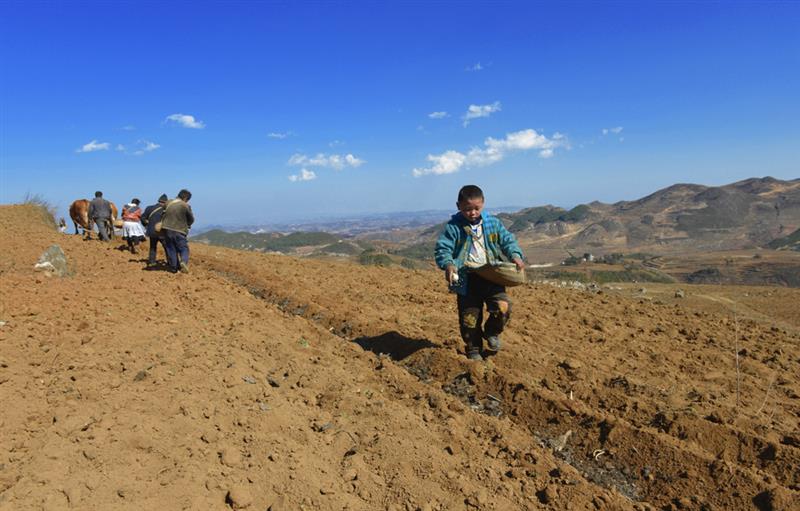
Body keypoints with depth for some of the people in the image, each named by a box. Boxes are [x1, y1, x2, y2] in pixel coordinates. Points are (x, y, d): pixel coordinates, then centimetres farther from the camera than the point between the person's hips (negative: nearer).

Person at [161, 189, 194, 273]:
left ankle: (173, 267, 14)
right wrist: (187, 225, 22)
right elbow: (191, 219, 2)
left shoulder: (168, 203, 5)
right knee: (184, 248, 6)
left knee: (171, 249, 12)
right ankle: (184, 262, -20)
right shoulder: (186, 206, -8)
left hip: (167, 229, 4)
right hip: (179, 231, -4)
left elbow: (164, 215, 12)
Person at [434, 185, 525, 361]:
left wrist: (515, 256, -10)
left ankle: (491, 332, 16)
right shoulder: (453, 227, -6)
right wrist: (448, 264, -27)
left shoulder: (492, 223, 3)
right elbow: (442, 248, -8)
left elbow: (507, 240, 9)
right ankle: (474, 350, 28)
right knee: (469, 318, 4)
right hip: (466, 280, -1)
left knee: (503, 306, -15)